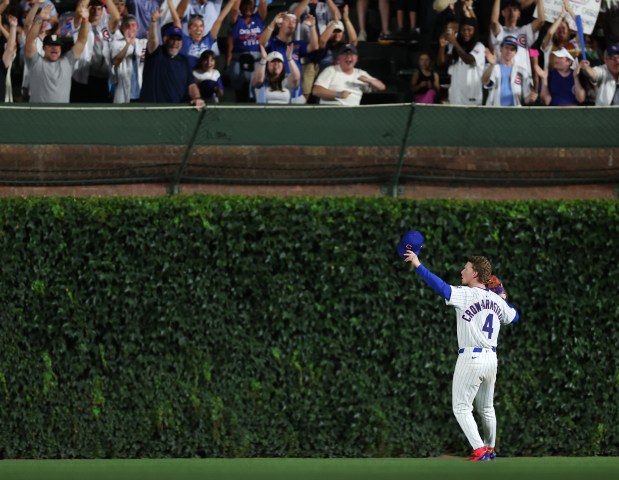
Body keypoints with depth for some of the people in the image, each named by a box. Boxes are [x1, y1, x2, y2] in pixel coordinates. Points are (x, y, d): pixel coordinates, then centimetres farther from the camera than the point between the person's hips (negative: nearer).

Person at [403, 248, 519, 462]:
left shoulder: (465, 294, -11)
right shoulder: (497, 300, 9)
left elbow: (440, 286, -22)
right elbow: (514, 316, 25)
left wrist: (418, 265, -20)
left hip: (470, 358, -7)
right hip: (491, 358, 7)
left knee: (461, 407, -1)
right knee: (486, 408, 21)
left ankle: (479, 450, -11)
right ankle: (490, 450, 30)